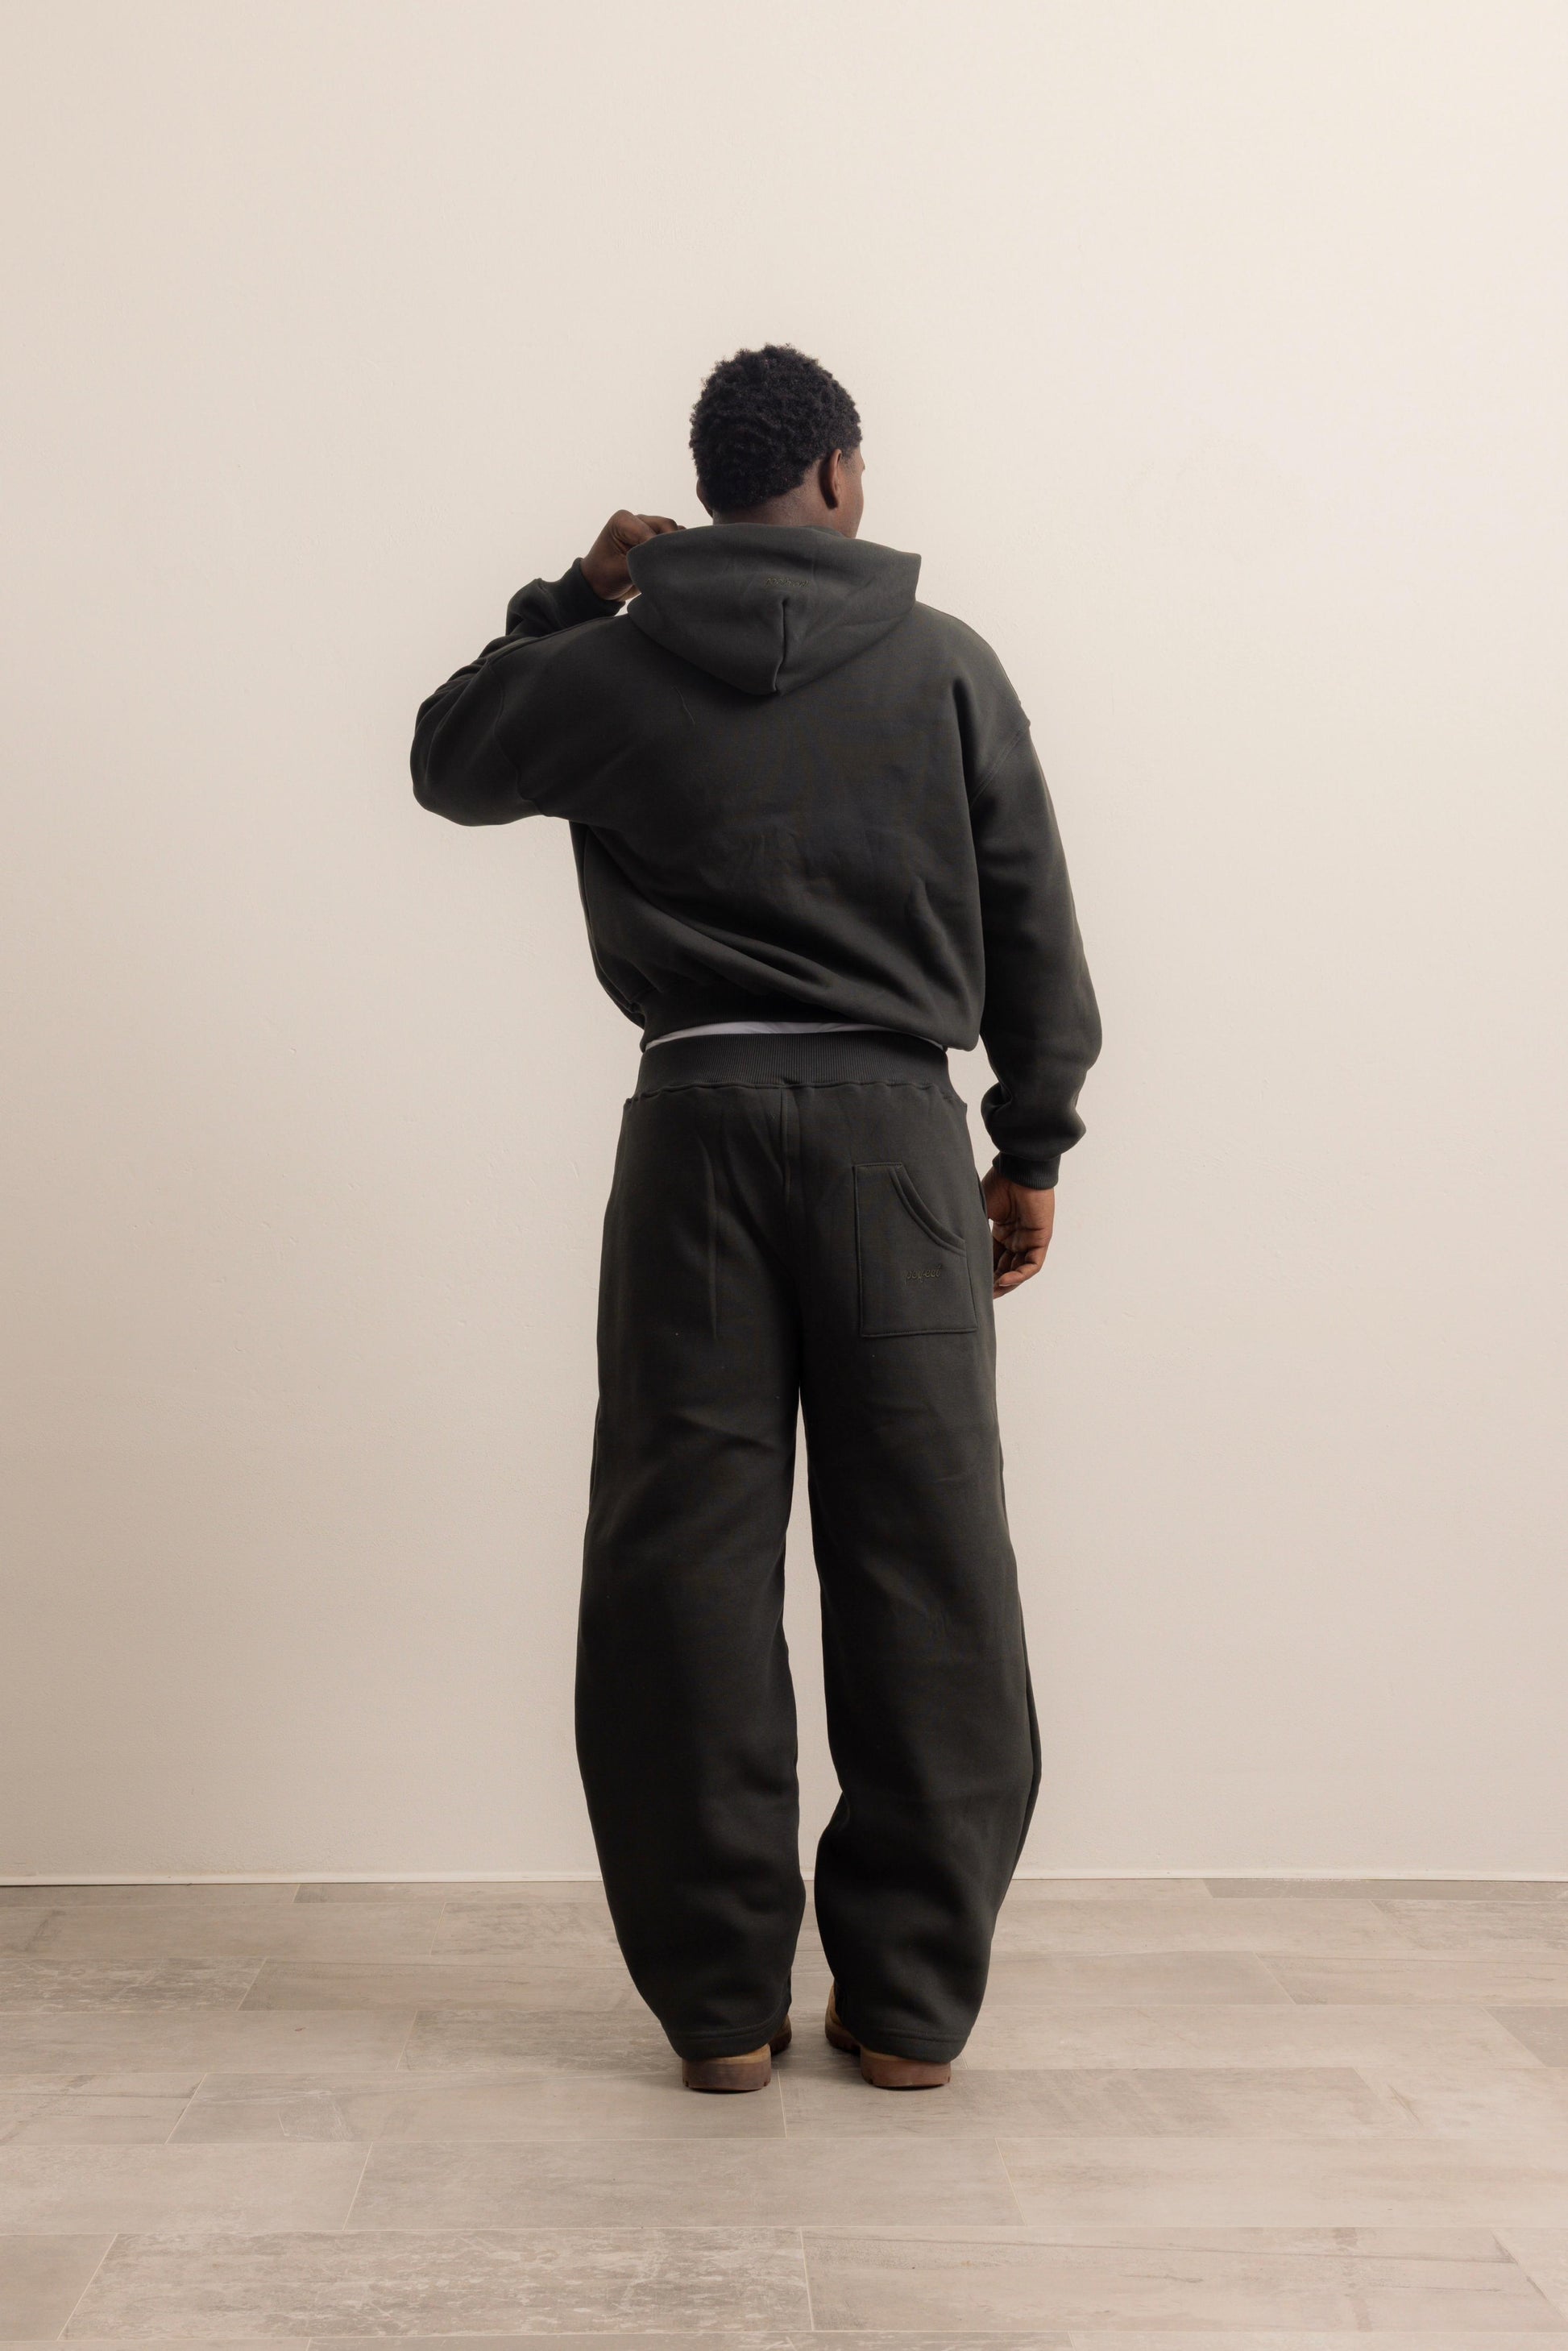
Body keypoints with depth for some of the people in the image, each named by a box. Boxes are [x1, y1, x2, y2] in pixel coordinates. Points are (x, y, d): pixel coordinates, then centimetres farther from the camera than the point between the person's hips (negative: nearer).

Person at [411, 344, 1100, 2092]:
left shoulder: (614, 665, 6)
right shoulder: (943, 661, 5)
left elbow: (448, 760, 24)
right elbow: (1030, 920, 5)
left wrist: (566, 602, 28)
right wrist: (1033, 1146, 12)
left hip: (698, 1126, 1)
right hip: (892, 1124, 0)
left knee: (686, 1563, 6)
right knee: (923, 1564, 5)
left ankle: (721, 2000, 12)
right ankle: (909, 1999, 13)